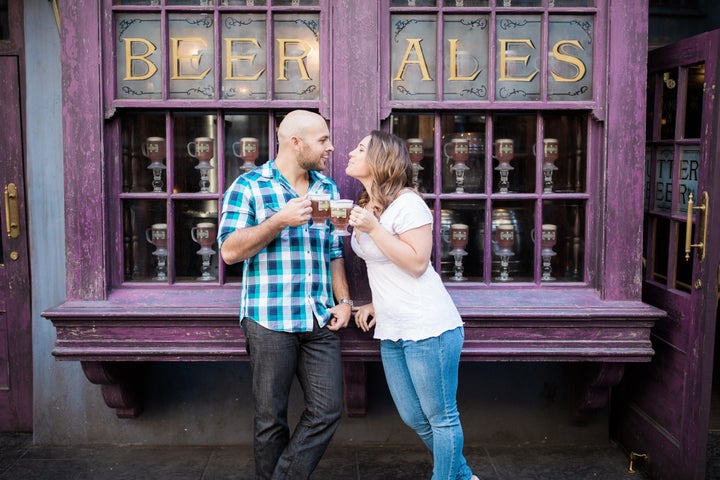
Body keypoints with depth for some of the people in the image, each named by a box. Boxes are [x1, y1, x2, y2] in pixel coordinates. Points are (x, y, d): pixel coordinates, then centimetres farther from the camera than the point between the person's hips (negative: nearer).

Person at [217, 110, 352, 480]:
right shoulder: (249, 186, -3)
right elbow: (230, 251, -10)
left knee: (327, 411, 3)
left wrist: (343, 300, 6)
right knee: (271, 418, 6)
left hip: (320, 323, 5)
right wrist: (281, 220, -18)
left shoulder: (328, 189, 13)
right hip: (269, 321, -5)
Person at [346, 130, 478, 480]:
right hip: (391, 332, 10)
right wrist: (377, 304, 14)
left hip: (428, 328, -9)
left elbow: (417, 263, -19)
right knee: (415, 419, 17)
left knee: (441, 418, 3)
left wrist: (373, 228, -20)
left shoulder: (407, 203, -13)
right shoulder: (367, 206, 14)